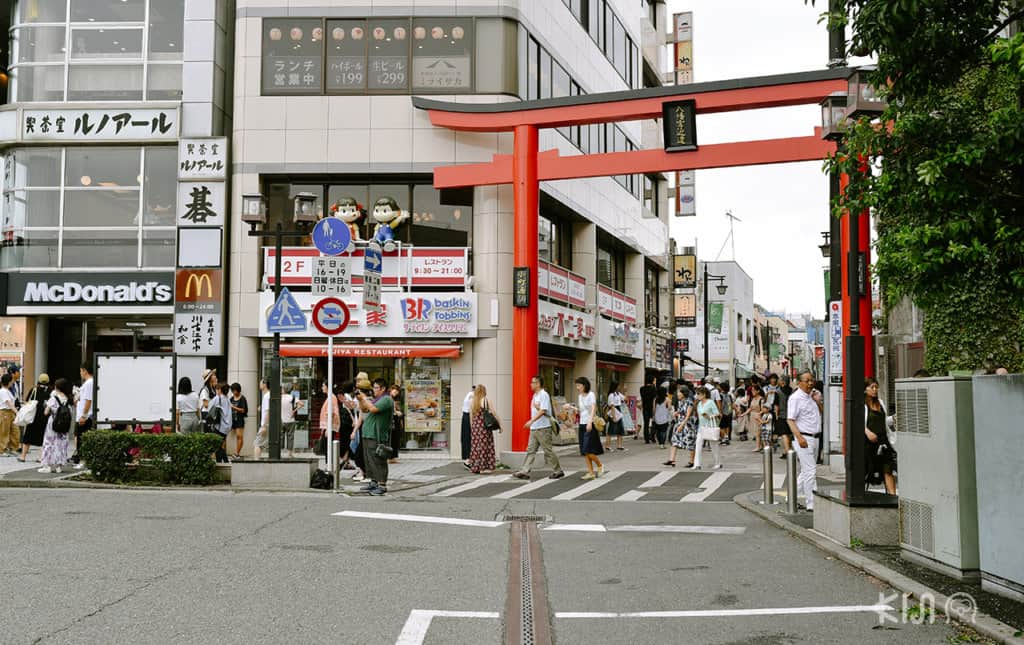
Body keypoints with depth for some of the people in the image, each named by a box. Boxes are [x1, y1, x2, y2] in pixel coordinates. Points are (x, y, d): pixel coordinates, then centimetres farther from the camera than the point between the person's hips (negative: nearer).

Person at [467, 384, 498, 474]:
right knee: (485, 446, 2)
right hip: (485, 426, -4)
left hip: (475, 427, 4)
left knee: (476, 446, 10)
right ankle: (484, 468, 2)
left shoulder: (472, 402, 6)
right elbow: (493, 413, -6)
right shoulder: (486, 400, -4)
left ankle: (475, 467, 15)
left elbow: (471, 417, 9)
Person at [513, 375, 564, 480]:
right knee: (530, 450, 5)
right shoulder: (535, 395, 17)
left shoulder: (543, 395, -12)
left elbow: (543, 411, -20)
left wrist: (531, 421, -24)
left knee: (548, 450, -2)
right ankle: (524, 471, 3)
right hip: (534, 428, 9)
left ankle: (558, 471, 8)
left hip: (543, 428, -9)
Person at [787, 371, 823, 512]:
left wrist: (818, 401, 4)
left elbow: (821, 414, 22)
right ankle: (811, 504, -4)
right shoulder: (795, 398, -10)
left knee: (806, 471, 15)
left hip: (815, 437, 8)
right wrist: (799, 437, -26)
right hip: (804, 438, -8)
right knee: (810, 471, -9)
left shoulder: (813, 396, 14)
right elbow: (790, 420, -16)